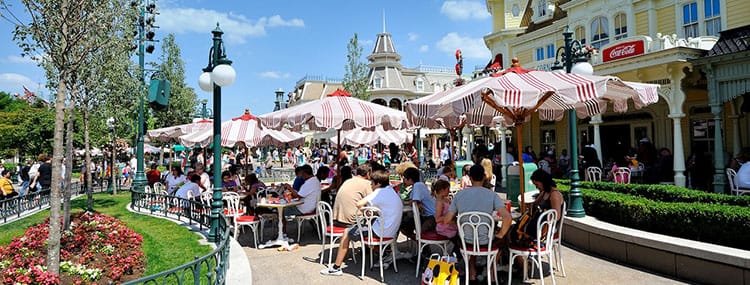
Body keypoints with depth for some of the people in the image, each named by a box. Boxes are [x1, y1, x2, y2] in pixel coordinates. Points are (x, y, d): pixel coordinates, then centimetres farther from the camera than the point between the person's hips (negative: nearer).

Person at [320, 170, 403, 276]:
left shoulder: (379, 192, -14)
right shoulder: (393, 192, 12)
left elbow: (359, 204, -23)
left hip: (382, 232, -8)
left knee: (347, 233, 5)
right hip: (393, 232, 8)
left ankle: (336, 267, 8)